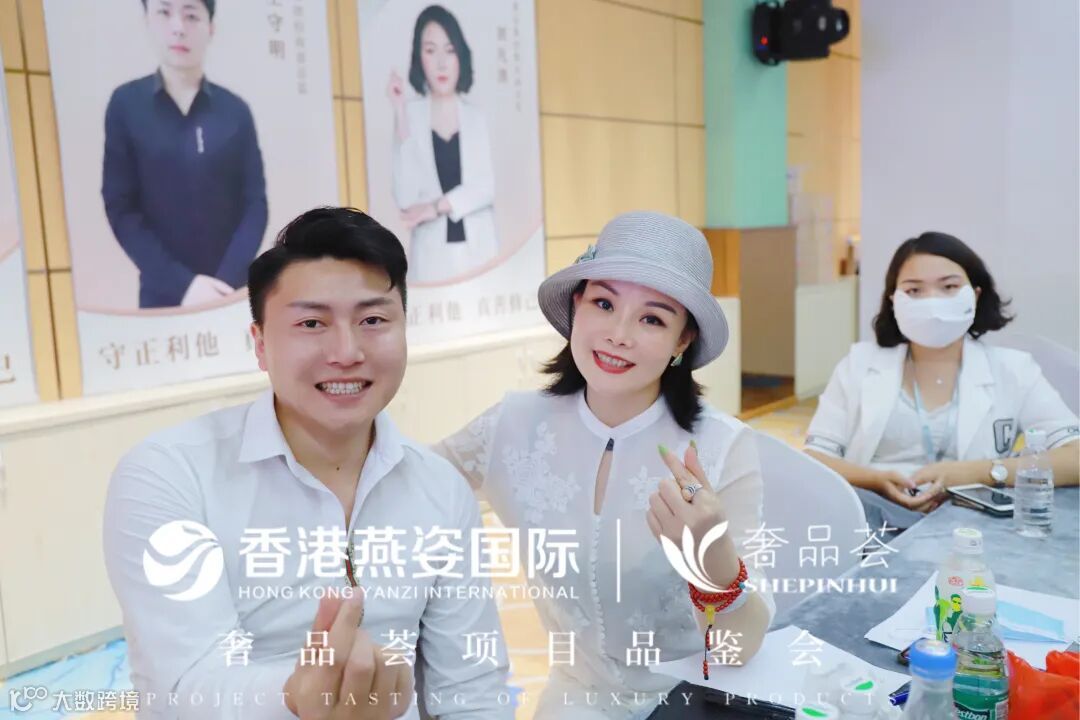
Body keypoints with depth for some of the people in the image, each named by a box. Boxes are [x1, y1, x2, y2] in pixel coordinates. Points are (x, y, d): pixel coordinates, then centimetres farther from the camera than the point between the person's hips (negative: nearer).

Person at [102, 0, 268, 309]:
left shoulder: (235, 110, 2)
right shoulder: (126, 104, 0)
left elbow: (255, 204, -1)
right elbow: (121, 209, -3)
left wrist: (228, 281, -15)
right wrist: (180, 283, -14)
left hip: (230, 288, 1)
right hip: (163, 292, 0)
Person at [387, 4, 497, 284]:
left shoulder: (477, 117, 9)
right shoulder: (411, 114, 2)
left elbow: (486, 187, 0)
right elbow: (405, 199, -9)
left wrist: (437, 207, -14)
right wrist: (401, 115, -10)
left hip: (479, 250, 2)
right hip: (431, 255, -2)